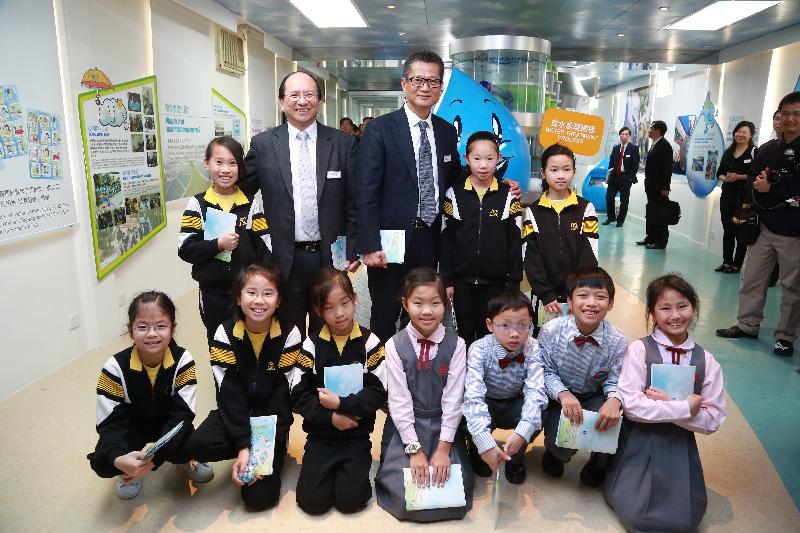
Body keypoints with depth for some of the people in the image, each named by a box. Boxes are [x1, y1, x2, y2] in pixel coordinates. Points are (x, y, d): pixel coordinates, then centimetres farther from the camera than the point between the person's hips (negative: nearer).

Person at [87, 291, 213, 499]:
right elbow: (110, 422, -22)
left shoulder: (182, 361, -24)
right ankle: (128, 472, 8)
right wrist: (119, 459, -44)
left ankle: (183, 458, 7)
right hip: (132, 426, 0)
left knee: (186, 447, -31)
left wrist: (153, 459, -38)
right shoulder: (115, 368, -23)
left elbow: (183, 413, -25)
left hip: (170, 425, 0)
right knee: (101, 462, -28)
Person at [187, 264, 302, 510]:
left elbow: (282, 395, -14)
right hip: (234, 412, 2)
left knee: (258, 497, -16)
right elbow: (230, 393, -15)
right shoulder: (225, 333, -10)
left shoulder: (289, 334, -14)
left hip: (273, 416, -2)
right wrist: (243, 446, -24)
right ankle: (249, 451, -1)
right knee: (199, 444, -29)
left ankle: (274, 454, 13)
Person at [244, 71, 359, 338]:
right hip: (283, 259, 0)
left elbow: (353, 202, 1)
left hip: (330, 257, 0)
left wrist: (353, 250, -3)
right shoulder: (262, 144, 1)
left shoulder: (343, 143, 1)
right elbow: (241, 191, 6)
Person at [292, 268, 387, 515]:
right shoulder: (311, 345, -4)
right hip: (321, 435, 2)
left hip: (357, 437, -1)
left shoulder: (370, 342, -8)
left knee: (349, 500, -12)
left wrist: (341, 404, -19)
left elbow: (378, 392, -11)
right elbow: (299, 395, -5)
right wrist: (330, 417, -17)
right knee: (311, 501, -7)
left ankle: (355, 471, 18)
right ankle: (331, 471, 22)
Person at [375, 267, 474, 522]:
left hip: (443, 426, 1)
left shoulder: (456, 345, -8)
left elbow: (453, 398, -9)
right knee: (406, 494, -13)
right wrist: (415, 450, -13)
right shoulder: (395, 346, -9)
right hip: (405, 425, 0)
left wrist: (443, 448, -13)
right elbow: (399, 399, -10)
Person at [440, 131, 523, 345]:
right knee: (465, 334, 11)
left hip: (495, 281, 0)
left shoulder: (508, 195, 0)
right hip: (462, 281, 1)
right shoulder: (454, 193, 0)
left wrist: (514, 282, 0)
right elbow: (447, 240, 1)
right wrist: (446, 280, -1)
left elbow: (515, 242, 2)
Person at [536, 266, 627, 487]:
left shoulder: (617, 341, -18)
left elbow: (614, 382, -9)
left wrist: (614, 401, -33)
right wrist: (564, 394, -32)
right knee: (562, 447, -22)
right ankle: (556, 452, 24)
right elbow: (546, 371, -12)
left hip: (595, 398, 2)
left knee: (609, 420, -29)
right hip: (559, 397, -1)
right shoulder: (551, 331, -21)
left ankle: (598, 463, 11)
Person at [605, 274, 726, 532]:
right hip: (638, 442, -2)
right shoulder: (639, 349, -12)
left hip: (681, 445, 3)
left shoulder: (706, 362, -2)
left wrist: (666, 403, -18)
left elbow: (712, 420, -5)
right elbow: (631, 405, -18)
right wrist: (684, 408, -18)